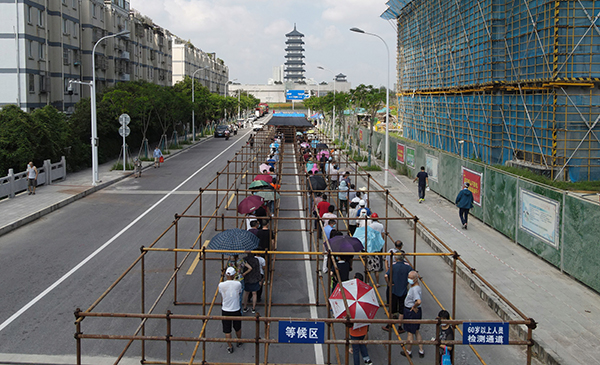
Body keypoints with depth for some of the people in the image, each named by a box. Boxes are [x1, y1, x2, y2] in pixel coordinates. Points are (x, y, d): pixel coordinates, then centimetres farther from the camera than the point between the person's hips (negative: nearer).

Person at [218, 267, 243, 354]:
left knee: (227, 330, 14)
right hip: (236, 310, 1)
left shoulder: (221, 285, -15)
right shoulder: (238, 284, -15)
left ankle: (230, 347, 24)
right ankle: (239, 342, 44)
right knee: (238, 328, 24)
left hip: (225, 311, -1)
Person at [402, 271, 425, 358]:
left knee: (410, 332, 6)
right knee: (416, 331, 19)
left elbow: (418, 301, -42)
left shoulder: (415, 289, -27)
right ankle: (421, 351, 26)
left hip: (412, 312, -10)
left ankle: (408, 352, 22)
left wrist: (414, 307, -22)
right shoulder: (411, 285, 3)